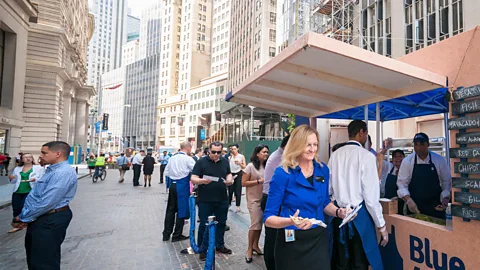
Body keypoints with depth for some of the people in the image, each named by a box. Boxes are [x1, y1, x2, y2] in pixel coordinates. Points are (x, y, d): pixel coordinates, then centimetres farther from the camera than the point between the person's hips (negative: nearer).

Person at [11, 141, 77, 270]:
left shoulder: (63, 172, -23)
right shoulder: (51, 170, 14)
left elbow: (47, 202, -26)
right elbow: (36, 196, 17)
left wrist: (23, 218, -13)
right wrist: (24, 216, 5)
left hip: (51, 220, -10)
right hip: (40, 218, 10)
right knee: (34, 258, 24)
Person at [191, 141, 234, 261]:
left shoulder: (225, 161, 6)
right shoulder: (201, 162, -9)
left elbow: (229, 174, 17)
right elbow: (193, 178, -12)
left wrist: (229, 180, -7)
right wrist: (202, 181, -33)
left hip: (222, 200, 5)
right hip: (205, 200, -4)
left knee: (221, 223, 16)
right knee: (204, 225, 5)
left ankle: (220, 245, 35)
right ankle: (203, 249, 21)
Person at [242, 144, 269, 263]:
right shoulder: (250, 166, -10)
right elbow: (243, 183, -11)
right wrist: (259, 181, -16)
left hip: (264, 198, 5)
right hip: (254, 199, -5)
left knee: (260, 223, 11)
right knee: (255, 224, -4)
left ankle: (255, 245, 28)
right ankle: (249, 249, 13)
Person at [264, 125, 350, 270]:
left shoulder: (323, 169, 0)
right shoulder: (283, 174, -16)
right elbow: (268, 218, -14)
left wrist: (338, 211, -3)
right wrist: (291, 221, -32)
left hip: (319, 239, 5)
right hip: (293, 243, -4)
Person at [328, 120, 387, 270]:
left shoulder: (336, 154, 1)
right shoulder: (366, 156, -12)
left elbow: (328, 188, 3)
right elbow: (371, 196, -13)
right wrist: (381, 225, -3)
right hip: (359, 214, -4)